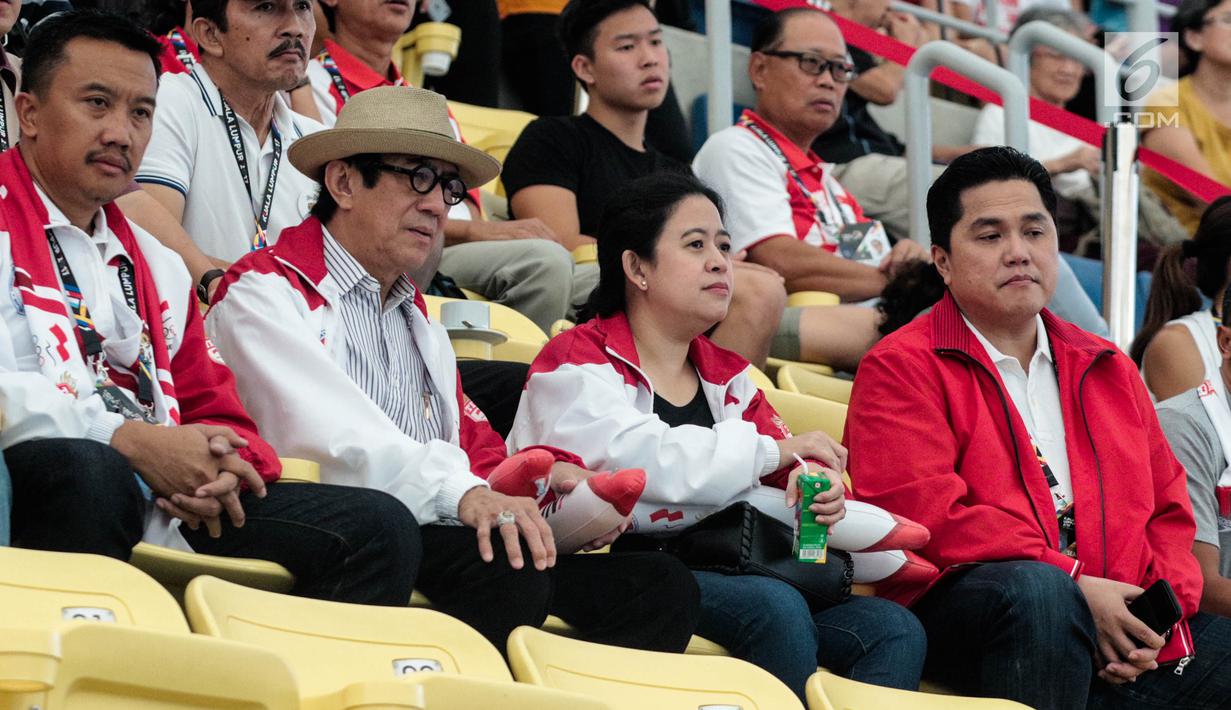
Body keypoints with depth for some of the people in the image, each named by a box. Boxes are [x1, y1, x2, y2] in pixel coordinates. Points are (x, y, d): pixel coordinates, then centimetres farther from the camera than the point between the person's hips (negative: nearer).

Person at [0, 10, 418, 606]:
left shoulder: (160, 270, 28)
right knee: (86, 468, -41)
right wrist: (129, 440, -16)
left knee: (377, 527, -7)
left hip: (168, 512, 7)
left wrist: (222, 466, -1)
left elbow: (217, 416, 25)